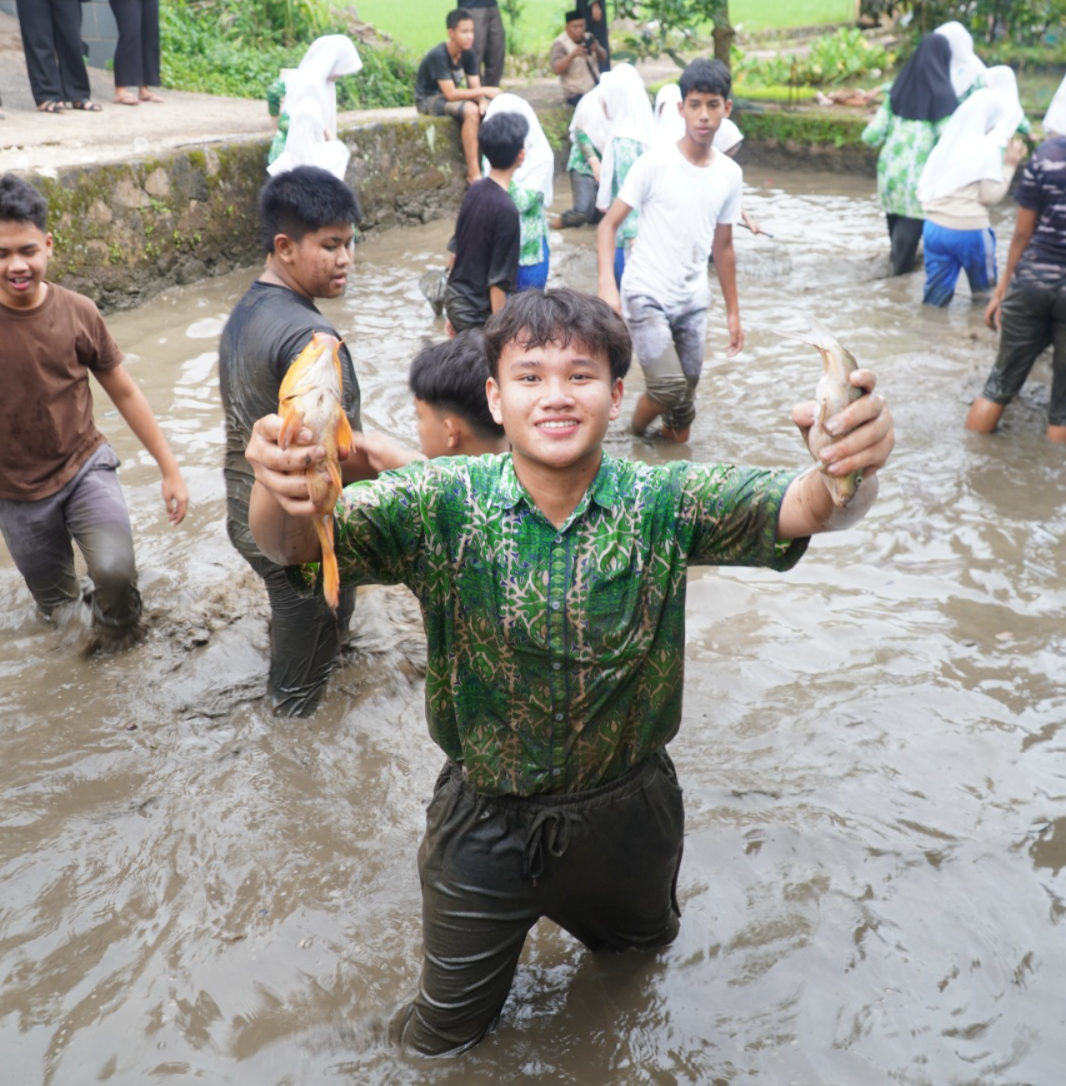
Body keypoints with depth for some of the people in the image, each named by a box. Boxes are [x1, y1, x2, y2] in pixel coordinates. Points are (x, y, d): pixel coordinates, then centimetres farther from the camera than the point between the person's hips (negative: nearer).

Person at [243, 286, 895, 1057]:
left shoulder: (664, 506, -17)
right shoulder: (443, 506, -18)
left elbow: (807, 507, -30)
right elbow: (292, 542, -29)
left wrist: (849, 467, -54)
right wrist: (282, 489, -53)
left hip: (626, 814, 1)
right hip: (484, 821, -1)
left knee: (642, 950, 33)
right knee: (443, 1035, 21)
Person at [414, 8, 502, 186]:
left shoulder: (469, 54, -5)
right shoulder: (438, 56, -27)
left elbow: (475, 87, -5)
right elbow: (451, 94, -32)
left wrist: (482, 101, -29)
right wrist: (485, 91, -30)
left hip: (450, 95, 7)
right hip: (430, 99, -7)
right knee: (470, 110, -33)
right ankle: (474, 173, -30)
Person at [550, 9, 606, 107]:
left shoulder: (588, 37, 8)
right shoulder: (560, 44, -11)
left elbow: (603, 57, 6)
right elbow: (557, 69, -26)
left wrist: (597, 49, -18)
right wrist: (573, 55, -42)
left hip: (597, 88, 7)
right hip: (577, 93, -7)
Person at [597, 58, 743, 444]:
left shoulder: (730, 174, 5)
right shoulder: (655, 163, -10)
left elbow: (722, 246, 14)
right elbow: (608, 225, -10)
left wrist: (733, 311, 16)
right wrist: (607, 283, -25)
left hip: (693, 301, 5)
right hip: (646, 295, -5)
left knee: (685, 403, 7)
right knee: (669, 386, -18)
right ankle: (635, 436, 12)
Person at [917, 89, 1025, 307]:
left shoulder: (948, 141, 10)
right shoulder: (988, 148, -9)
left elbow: (922, 188, 11)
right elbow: (991, 196, -9)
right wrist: (1010, 165, -2)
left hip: (934, 227, 5)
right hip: (968, 231, -5)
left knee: (935, 299, 8)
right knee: (986, 294, 15)